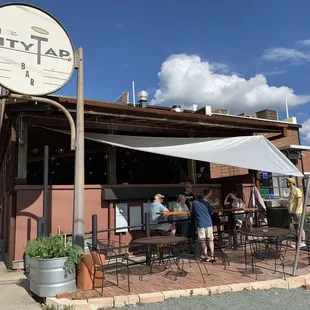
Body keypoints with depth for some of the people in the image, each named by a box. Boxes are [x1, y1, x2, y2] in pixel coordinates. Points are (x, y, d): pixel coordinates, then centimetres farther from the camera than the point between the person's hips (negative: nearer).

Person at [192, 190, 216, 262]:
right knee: (211, 240, 8)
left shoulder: (194, 203, 3)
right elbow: (211, 213, 12)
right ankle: (212, 256, 4)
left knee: (203, 241, 5)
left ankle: (205, 255, 5)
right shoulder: (207, 203, 4)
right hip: (208, 223, 1)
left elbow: (193, 212, 11)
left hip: (200, 224, -1)